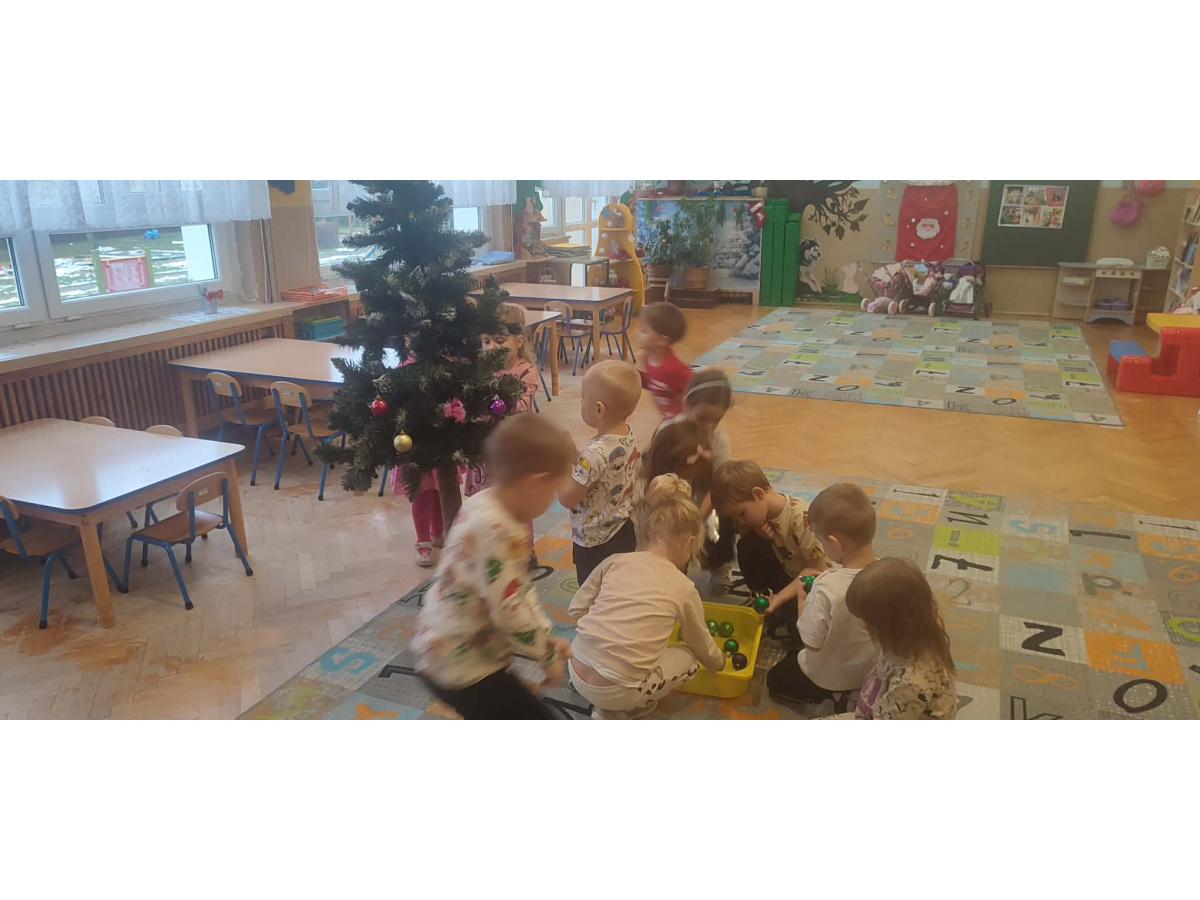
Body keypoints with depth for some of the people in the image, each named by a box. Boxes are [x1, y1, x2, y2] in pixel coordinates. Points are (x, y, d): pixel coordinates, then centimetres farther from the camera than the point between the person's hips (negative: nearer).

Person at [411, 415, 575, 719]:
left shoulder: (484, 505, 1)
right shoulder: (496, 532, -30)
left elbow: (517, 588, 11)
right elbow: (509, 612, -27)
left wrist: (545, 636, 9)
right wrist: (547, 652, -11)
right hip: (460, 664, -10)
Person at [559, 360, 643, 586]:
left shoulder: (596, 452, -29)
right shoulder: (629, 435, -4)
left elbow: (567, 499, -20)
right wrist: (575, 459, 5)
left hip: (595, 544, -8)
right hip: (623, 532, 8)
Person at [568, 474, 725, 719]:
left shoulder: (616, 561, 3)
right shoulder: (684, 588, -2)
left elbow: (575, 609, 9)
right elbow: (703, 647, 14)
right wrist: (719, 663, 36)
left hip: (576, 671, 5)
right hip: (616, 692, -5)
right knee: (689, 658, 16)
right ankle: (618, 711, 8)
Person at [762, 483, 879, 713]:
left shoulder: (827, 589, -38)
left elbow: (810, 641, -23)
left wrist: (802, 596, -8)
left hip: (827, 677, -5)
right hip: (872, 670, 5)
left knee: (776, 679, 25)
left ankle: (839, 695, 7)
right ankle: (853, 694, 14)